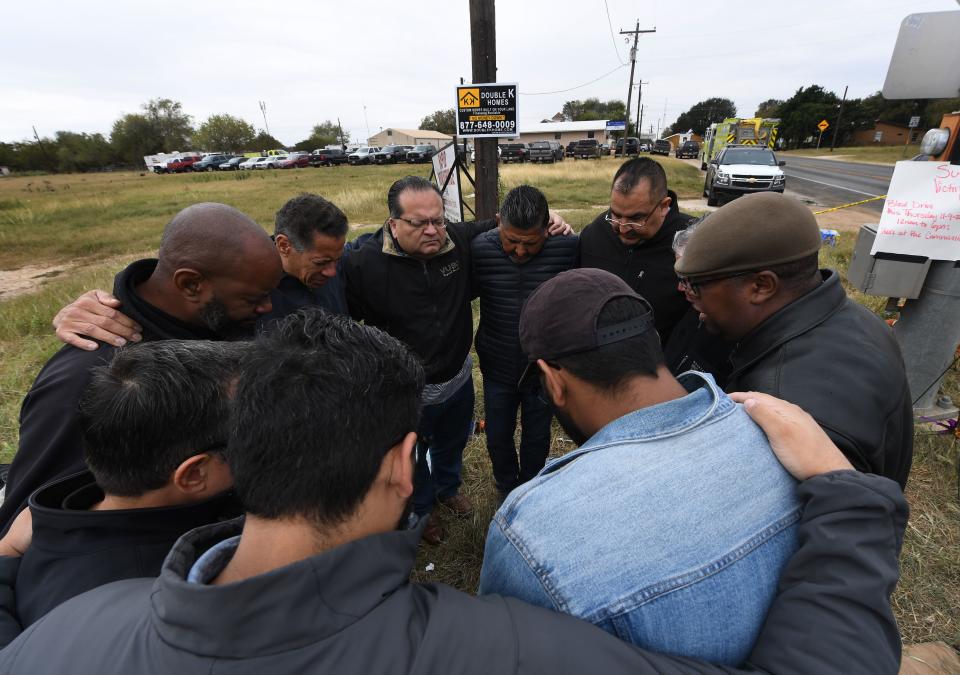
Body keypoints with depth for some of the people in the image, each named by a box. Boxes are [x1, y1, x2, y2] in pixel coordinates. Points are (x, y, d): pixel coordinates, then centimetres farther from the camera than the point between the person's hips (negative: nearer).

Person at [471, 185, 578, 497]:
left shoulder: (568, 247, -20)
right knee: (498, 439, 19)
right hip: (498, 369, 1)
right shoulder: (479, 248, -18)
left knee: (537, 439, 21)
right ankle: (508, 492, 51)